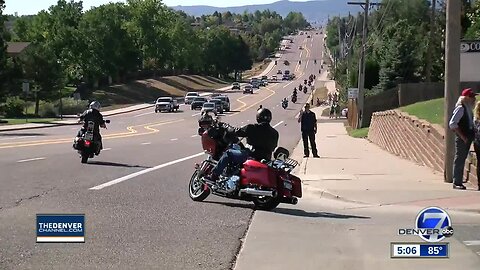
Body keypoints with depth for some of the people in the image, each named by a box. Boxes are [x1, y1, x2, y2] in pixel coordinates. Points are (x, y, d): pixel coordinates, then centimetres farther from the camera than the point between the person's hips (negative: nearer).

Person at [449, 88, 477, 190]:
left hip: (467, 138, 9)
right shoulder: (461, 108, -14)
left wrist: (472, 134, 10)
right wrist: (462, 136, -18)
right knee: (459, 160, -4)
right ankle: (456, 183, 1)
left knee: (462, 160, 12)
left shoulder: (468, 109, 12)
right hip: (461, 139, -9)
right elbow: (452, 123, -20)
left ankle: (459, 182, 17)